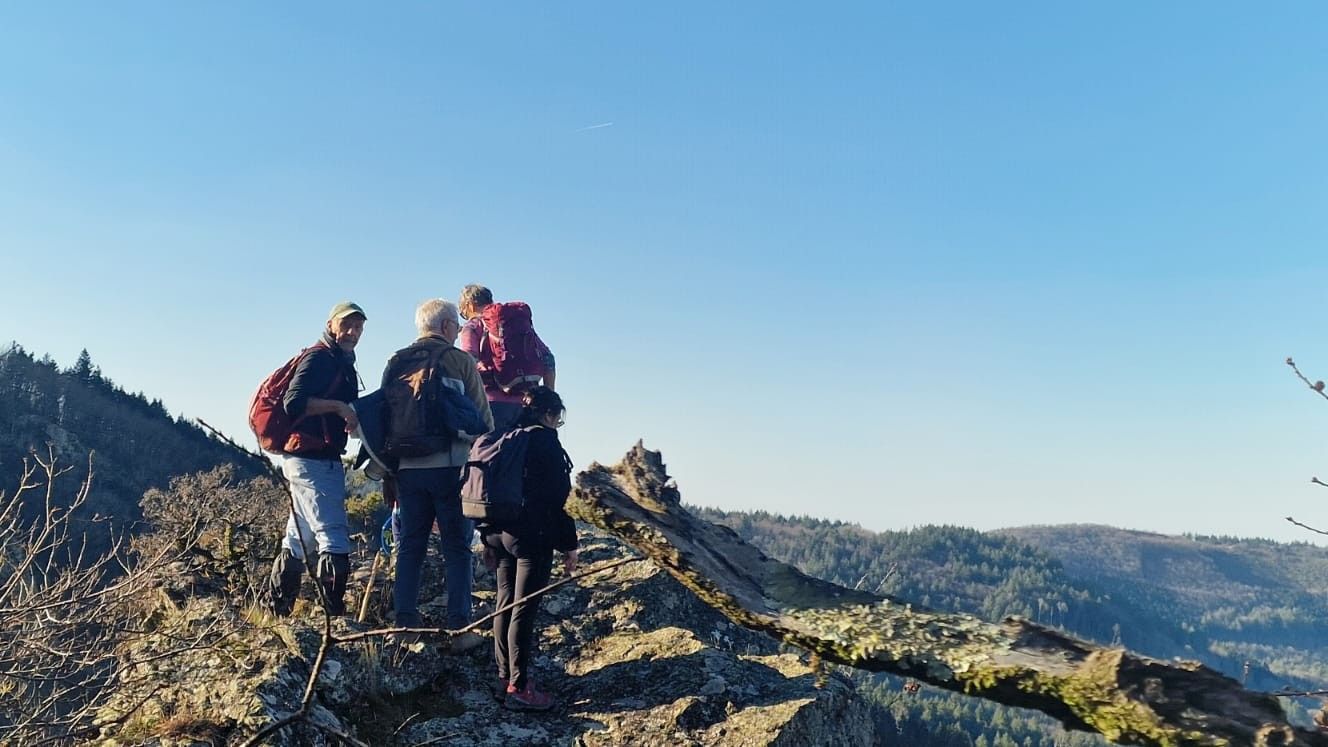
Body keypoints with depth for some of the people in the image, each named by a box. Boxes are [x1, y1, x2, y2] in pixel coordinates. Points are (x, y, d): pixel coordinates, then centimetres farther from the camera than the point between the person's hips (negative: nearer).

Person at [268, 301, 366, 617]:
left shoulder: (343, 363, 21)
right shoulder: (319, 357, -11)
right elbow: (294, 402, -22)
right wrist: (338, 406, -25)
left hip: (321, 459, 11)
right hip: (312, 460, -11)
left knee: (298, 538, 15)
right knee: (334, 537, -13)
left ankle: (279, 612, 23)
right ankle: (336, 615, -13)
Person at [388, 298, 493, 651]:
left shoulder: (396, 363, 10)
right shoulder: (460, 360, -2)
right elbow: (483, 416, -2)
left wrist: (388, 464, 17)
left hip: (408, 467, 4)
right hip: (450, 466, -4)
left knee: (410, 546, 11)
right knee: (456, 547, 1)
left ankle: (406, 623, 12)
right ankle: (460, 628, 0)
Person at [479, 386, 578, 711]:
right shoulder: (545, 441, -10)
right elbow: (556, 498, -14)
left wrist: (488, 539, 22)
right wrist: (568, 544, -7)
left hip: (498, 532, 8)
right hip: (532, 537, -8)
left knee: (505, 603, 15)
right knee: (524, 610, -4)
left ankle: (505, 676, 25)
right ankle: (518, 688, 1)